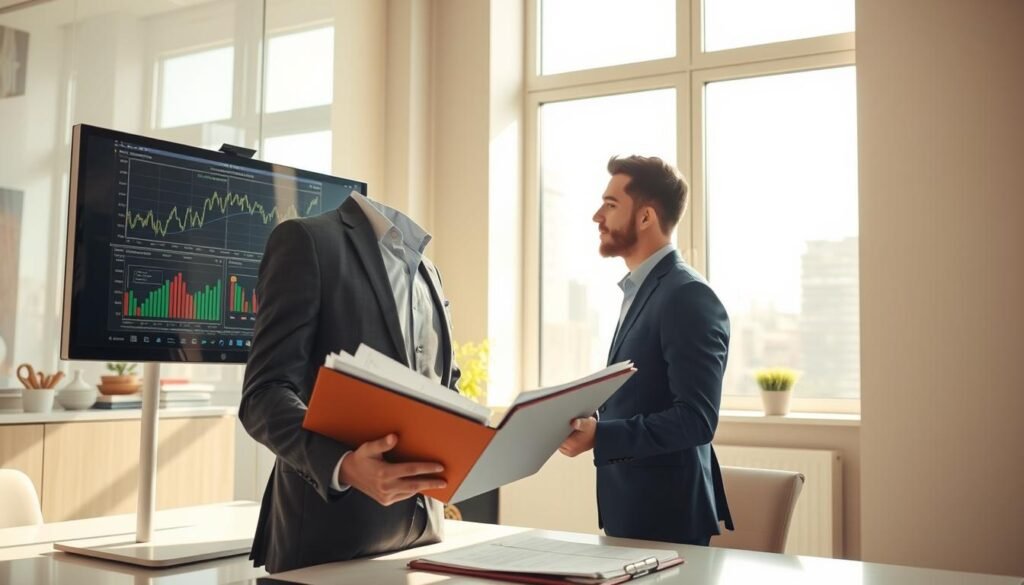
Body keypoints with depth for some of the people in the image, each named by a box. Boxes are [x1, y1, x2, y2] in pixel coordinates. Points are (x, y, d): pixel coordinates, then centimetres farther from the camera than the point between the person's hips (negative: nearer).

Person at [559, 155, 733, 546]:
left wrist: (599, 436, -24)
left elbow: (696, 420, -23)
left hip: (666, 515, -9)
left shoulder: (688, 296, -18)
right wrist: (591, 424, 4)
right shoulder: (641, 291, 13)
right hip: (630, 508, 9)